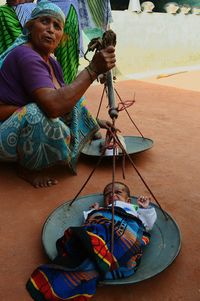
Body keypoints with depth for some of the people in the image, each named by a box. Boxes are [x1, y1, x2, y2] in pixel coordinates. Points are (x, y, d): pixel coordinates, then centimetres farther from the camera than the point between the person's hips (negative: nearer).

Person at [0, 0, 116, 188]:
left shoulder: (51, 62, 5)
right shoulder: (26, 56, -24)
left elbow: (65, 99, 15)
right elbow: (53, 105, -40)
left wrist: (94, 121, 9)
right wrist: (93, 69, -38)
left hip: (27, 128, 9)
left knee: (73, 99, 7)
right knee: (38, 112, -37)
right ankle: (27, 169, -10)